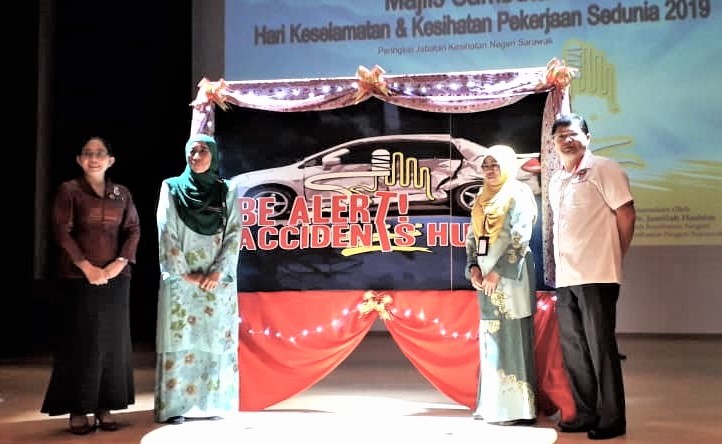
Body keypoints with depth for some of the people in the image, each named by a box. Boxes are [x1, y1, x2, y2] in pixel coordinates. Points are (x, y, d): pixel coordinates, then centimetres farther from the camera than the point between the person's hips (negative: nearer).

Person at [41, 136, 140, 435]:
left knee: (112, 342, 5)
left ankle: (104, 407, 12)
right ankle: (78, 410, 5)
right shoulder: (69, 190, 1)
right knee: (80, 342, -1)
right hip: (78, 278, -3)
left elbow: (133, 230, 6)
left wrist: (119, 263, -10)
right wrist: (87, 267, -15)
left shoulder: (122, 194, 10)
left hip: (115, 278, 3)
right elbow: (62, 232, -6)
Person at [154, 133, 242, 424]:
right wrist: (183, 273, -10)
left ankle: (211, 404, 8)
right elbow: (166, 234, -2)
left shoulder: (227, 192, 8)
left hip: (218, 280, 2)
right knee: (179, 341, -5)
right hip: (180, 279, -2)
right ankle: (175, 406, -2)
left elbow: (234, 234, 2)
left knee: (216, 341, 1)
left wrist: (219, 271, -10)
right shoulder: (172, 188, 4)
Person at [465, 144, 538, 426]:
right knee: (491, 339, 9)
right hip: (486, 276, 7)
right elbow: (472, 238, 15)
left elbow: (521, 239, -14)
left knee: (512, 338, -7)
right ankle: (493, 405, 15)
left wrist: (497, 272, -17)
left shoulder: (519, 196, -5)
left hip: (510, 275, -7)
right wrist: (473, 268, -1)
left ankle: (517, 408, -3)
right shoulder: (482, 200, 16)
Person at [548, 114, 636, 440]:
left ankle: (611, 420, 5)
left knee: (600, 348, -4)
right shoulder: (556, 181, 17)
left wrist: (614, 256, 2)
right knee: (573, 350, 11)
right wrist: (559, 267, 12)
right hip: (564, 277, 7)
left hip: (596, 275, -7)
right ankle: (586, 414, 21)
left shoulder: (603, 169, -4)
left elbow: (626, 214, -5)